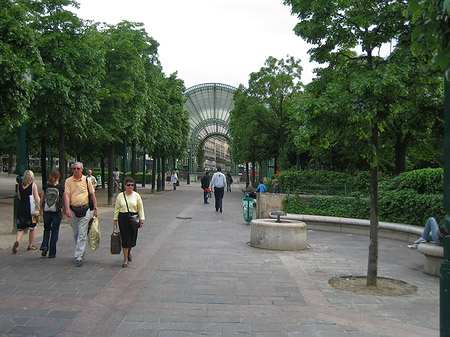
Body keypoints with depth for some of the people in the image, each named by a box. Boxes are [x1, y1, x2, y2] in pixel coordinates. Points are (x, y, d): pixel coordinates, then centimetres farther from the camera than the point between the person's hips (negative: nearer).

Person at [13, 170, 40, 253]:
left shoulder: (20, 185, 4)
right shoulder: (33, 185, -7)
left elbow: (19, 197, 12)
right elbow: (37, 198, -11)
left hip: (21, 208, 4)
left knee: (21, 228, 10)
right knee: (32, 228, 11)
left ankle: (17, 241, -15)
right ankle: (30, 245, 18)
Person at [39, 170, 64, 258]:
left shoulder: (45, 186, -1)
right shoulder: (61, 187, -7)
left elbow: (42, 199, 5)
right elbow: (64, 200, -1)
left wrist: (41, 208, 18)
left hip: (46, 211, 2)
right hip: (57, 212, -2)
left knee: (47, 229, 21)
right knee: (55, 232, 6)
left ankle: (44, 246, 2)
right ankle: (52, 253, 7)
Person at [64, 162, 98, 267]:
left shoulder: (86, 180, 2)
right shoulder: (68, 181, 1)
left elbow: (92, 194, 7)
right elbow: (66, 195, -7)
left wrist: (95, 209, 4)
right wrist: (67, 209, -20)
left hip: (84, 210, -2)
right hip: (73, 210, 2)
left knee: (82, 234, -7)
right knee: (76, 234, 14)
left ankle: (79, 257, -5)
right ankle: (81, 250, 34)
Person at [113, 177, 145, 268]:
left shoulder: (136, 195, 3)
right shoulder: (120, 196, 3)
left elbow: (140, 208, 4)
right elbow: (117, 209, 8)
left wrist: (141, 220, -2)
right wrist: (115, 220, 4)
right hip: (123, 218, -1)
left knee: (132, 238, 6)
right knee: (125, 238, -3)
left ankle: (129, 252, 38)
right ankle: (125, 259, 5)